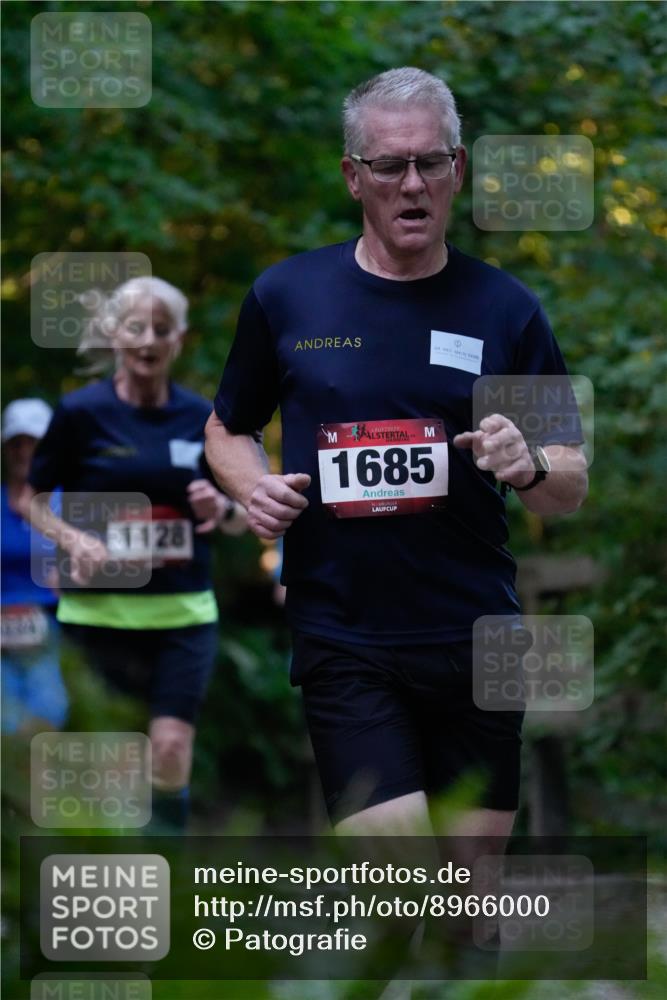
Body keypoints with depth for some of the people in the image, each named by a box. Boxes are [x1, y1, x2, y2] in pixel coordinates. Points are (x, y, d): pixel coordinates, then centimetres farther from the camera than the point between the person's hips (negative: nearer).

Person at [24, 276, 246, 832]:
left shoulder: (201, 417, 5)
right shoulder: (80, 412, -3)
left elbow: (243, 519, 13)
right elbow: (33, 499, 6)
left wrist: (223, 509, -11)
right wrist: (73, 539, -13)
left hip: (184, 612, 2)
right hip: (98, 612, -1)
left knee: (172, 751, -9)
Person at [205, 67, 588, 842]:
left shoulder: (506, 308, 4)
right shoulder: (284, 296, 3)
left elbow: (571, 488, 5)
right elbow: (228, 430, 17)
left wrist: (530, 468, -18)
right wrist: (253, 488, -5)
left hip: (477, 639, 2)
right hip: (342, 640, -2)